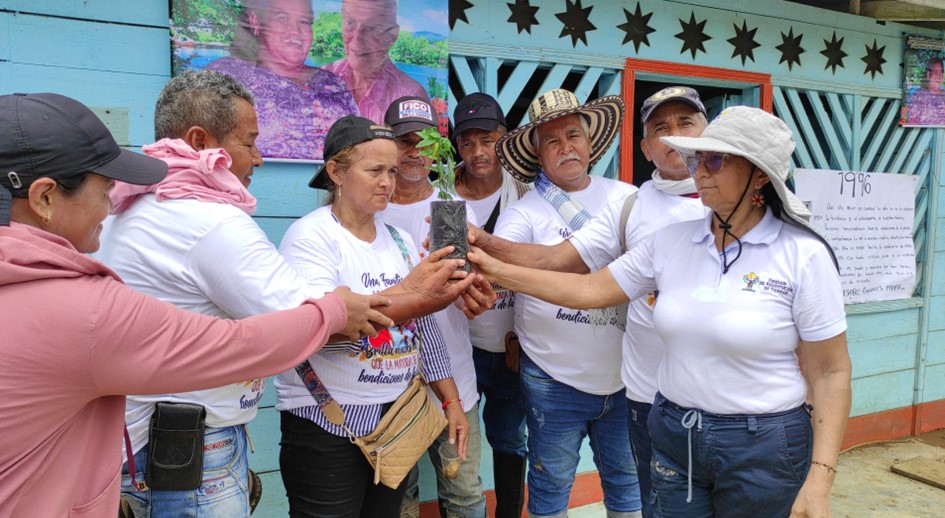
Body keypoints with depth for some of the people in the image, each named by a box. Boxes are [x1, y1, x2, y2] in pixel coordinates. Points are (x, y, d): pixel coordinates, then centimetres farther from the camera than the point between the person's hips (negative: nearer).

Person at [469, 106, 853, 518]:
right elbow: (588, 290, 1)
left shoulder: (803, 256, -12)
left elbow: (830, 373, -10)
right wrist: (496, 269, -4)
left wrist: (819, 482, -15)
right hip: (674, 437, 4)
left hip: (764, 449, -3)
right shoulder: (670, 242, 0)